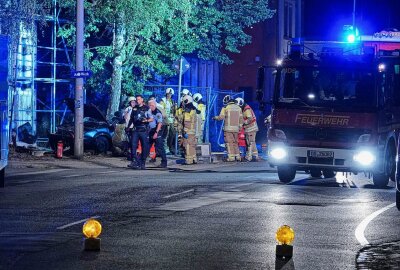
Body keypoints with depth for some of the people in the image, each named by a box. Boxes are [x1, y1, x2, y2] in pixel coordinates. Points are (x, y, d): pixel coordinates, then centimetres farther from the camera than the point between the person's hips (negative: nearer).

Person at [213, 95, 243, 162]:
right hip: (236, 128, 5)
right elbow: (241, 119, 10)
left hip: (228, 128, -5)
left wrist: (215, 117, 10)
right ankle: (237, 156, 11)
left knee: (229, 143, -2)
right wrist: (240, 127, 17)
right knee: (235, 142, 14)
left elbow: (221, 117, -8)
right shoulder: (238, 108, 10)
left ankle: (231, 157, -7)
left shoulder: (225, 108, -5)